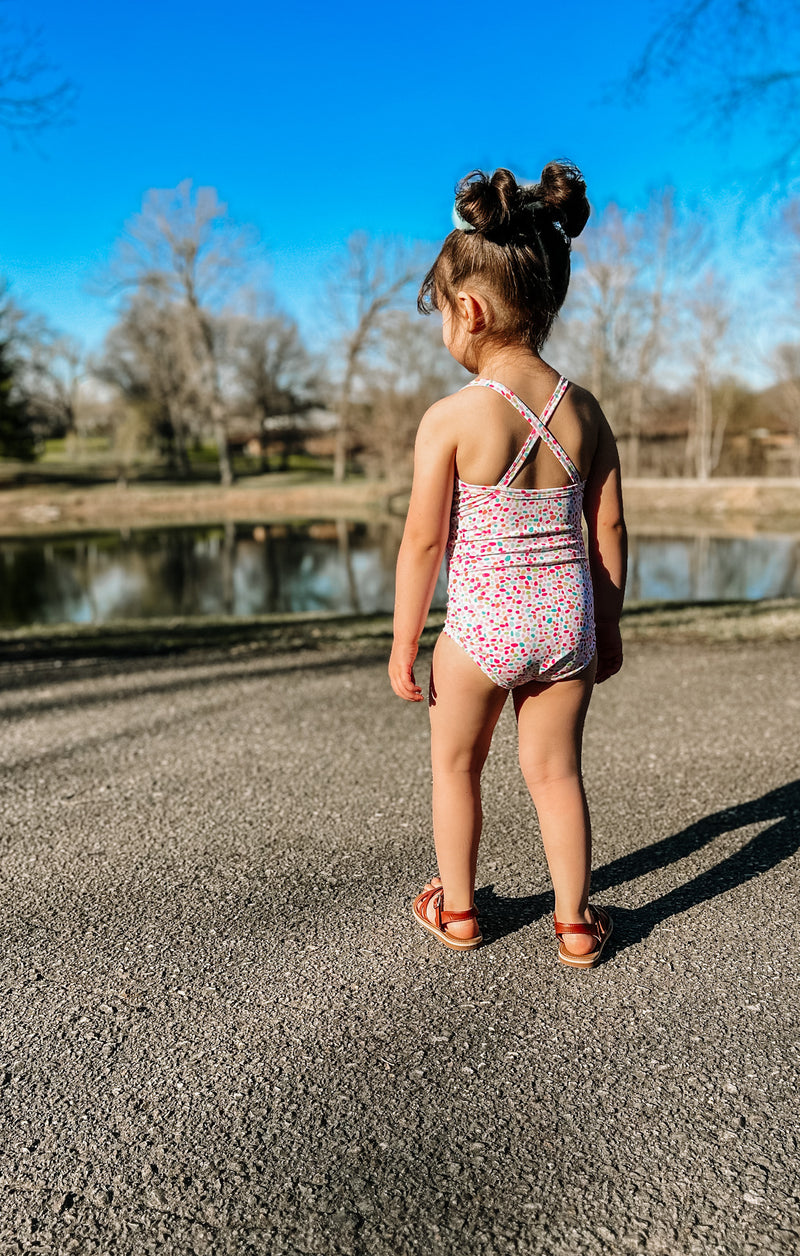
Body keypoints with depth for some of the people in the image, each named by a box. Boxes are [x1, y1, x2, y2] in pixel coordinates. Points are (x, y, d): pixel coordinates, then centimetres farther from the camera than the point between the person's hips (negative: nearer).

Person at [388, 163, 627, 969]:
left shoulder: (449, 418, -13)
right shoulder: (583, 410, 1)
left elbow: (423, 541, -11)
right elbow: (609, 530, 5)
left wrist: (403, 642, -1)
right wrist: (607, 625, 16)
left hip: (480, 628, -4)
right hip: (566, 623, 4)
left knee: (455, 765, 18)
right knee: (555, 771, 17)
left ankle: (456, 910, 35)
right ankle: (575, 923, 29)